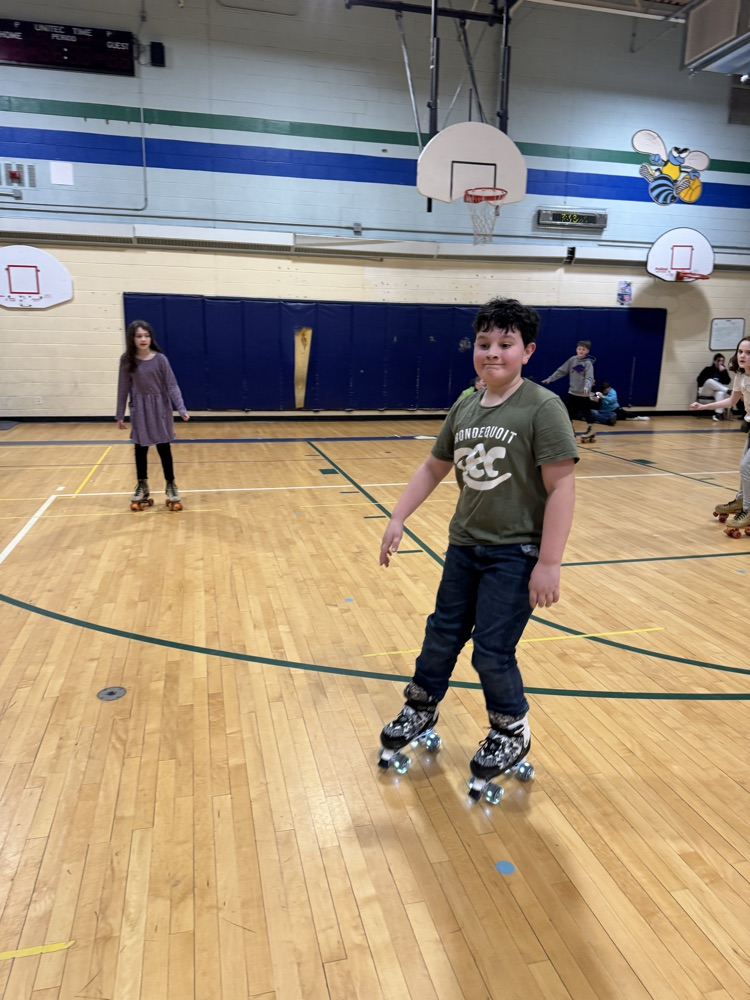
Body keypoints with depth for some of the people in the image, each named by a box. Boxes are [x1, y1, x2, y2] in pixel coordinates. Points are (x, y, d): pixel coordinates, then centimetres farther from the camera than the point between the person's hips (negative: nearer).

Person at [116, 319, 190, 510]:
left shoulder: (160, 359, -9)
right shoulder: (127, 361, -4)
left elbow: (172, 385, -8)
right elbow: (123, 388, 1)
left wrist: (181, 409, -19)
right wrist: (119, 415, 2)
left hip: (160, 408, -1)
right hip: (139, 410, 1)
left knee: (164, 448, 5)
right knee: (140, 448, 10)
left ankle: (171, 485, 17)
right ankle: (142, 486, 24)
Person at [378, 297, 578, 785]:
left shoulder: (543, 407, -15)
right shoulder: (465, 407, 3)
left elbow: (562, 486, -18)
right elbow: (433, 468, 12)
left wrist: (549, 563, -20)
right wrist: (397, 519, 7)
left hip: (516, 552, -6)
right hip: (464, 544, 6)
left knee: (492, 651, 0)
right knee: (442, 633, 17)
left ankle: (513, 732, 27)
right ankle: (421, 708, 40)